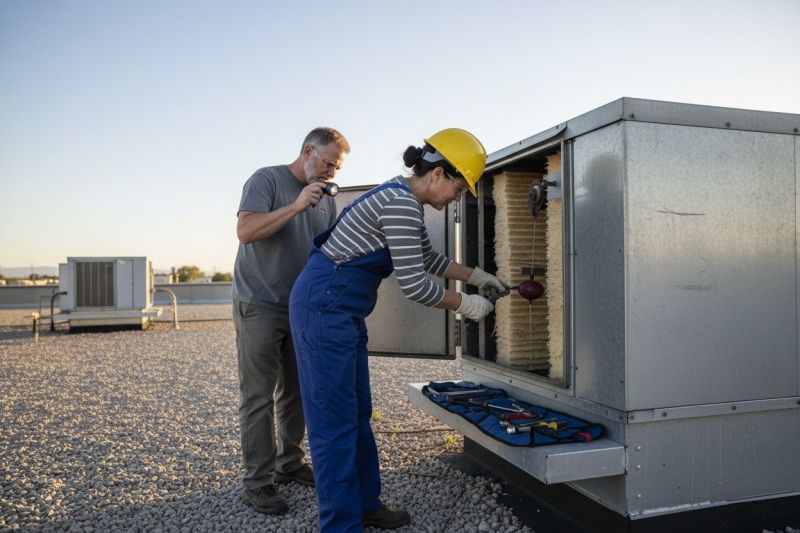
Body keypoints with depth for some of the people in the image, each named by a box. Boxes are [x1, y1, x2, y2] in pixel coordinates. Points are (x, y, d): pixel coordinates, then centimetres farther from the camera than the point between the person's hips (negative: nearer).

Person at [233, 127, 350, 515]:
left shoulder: (326, 200, 10)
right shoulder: (267, 180, -7)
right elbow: (245, 231, -20)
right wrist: (297, 205, -26)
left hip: (302, 308, 6)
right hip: (259, 305, -6)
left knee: (295, 392, 13)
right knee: (259, 397, -2)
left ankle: (290, 464, 26)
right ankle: (257, 481, 6)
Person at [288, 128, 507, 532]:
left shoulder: (404, 200, 13)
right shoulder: (401, 203, -19)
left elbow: (428, 259, 26)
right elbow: (414, 285, -20)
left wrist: (478, 276, 26)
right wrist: (465, 304, -7)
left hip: (341, 308, 10)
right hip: (324, 305, -10)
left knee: (358, 413, 16)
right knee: (335, 419, -3)